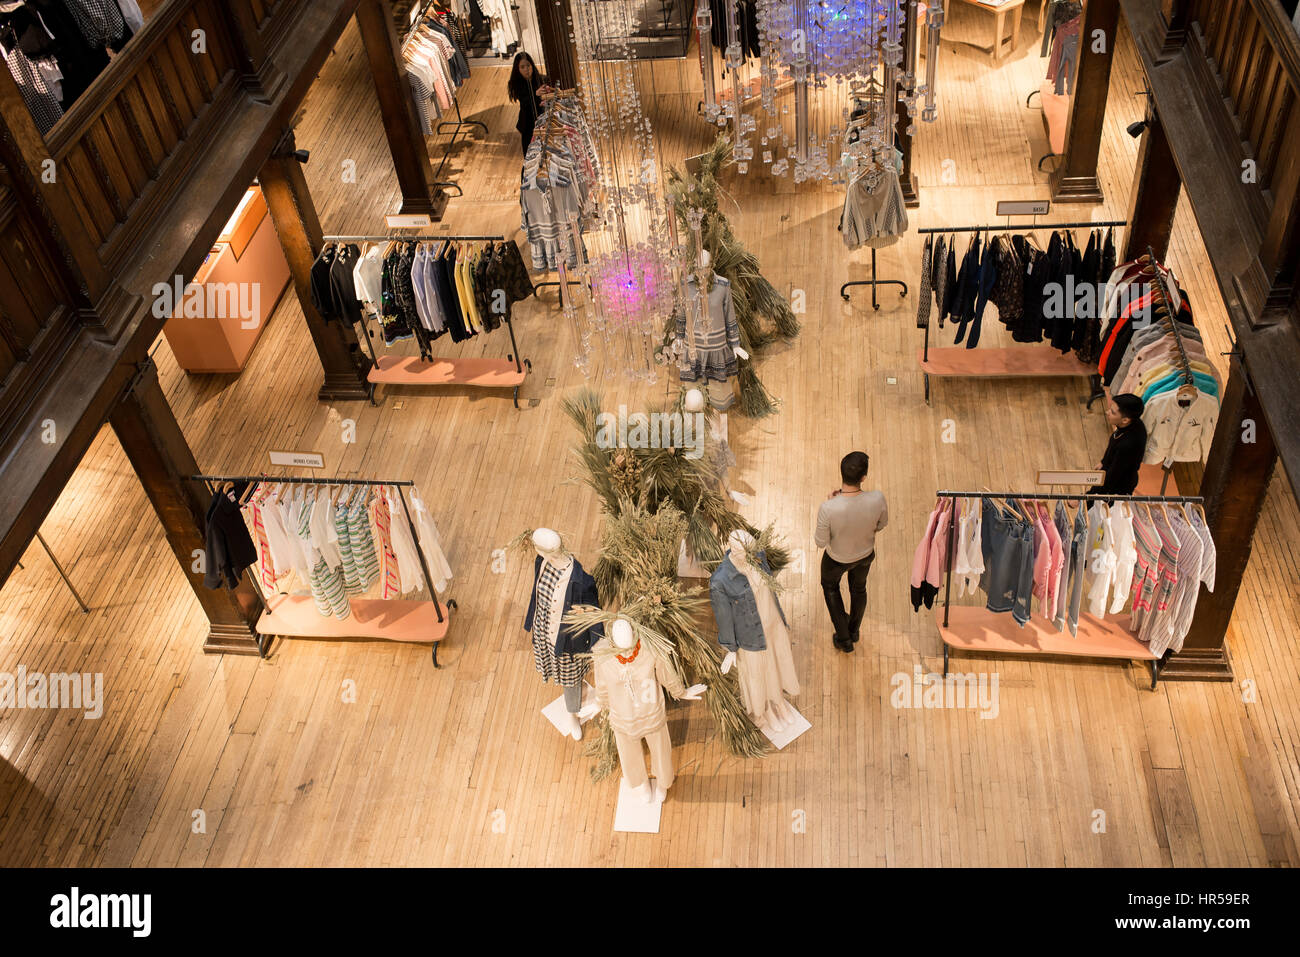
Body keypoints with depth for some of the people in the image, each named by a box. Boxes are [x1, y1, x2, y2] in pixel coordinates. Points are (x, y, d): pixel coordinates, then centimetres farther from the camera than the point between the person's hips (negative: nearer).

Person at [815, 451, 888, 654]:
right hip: (866, 554, 2)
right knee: (859, 588, 32)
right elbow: (882, 524, -11)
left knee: (830, 586, 31)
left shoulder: (828, 508, -41)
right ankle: (854, 631, 58)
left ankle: (844, 638, 40)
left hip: (837, 558, -2)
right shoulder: (877, 500, -33)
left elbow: (820, 542, -24)